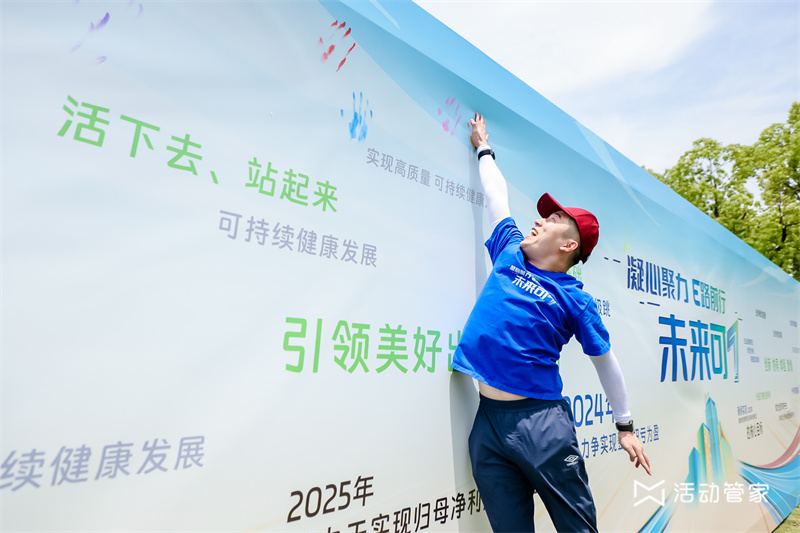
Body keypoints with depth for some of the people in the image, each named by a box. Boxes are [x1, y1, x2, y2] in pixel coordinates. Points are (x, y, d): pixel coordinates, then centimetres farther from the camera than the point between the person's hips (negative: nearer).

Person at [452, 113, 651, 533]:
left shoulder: (574, 298, -4)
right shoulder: (509, 254, 7)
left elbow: (604, 361, 6)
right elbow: (497, 198, 18)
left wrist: (625, 427, 13)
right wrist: (483, 148, 32)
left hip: (541, 423, -4)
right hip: (487, 421, 4)